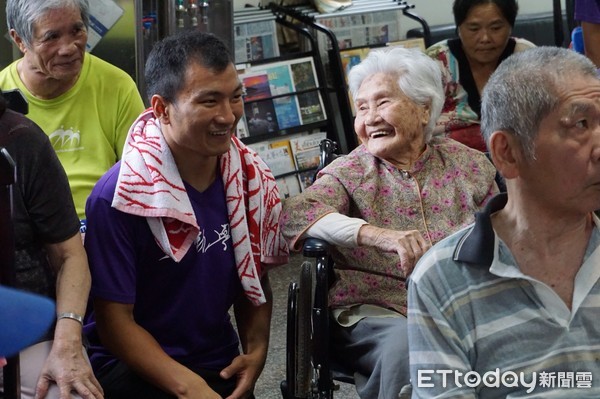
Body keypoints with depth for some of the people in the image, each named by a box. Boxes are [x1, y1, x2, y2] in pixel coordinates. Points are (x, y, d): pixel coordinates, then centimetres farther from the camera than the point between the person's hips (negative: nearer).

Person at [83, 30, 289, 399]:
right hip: (132, 366, -5)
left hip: (221, 365, 5)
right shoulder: (119, 195, -16)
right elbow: (115, 320, -13)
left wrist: (256, 351, -3)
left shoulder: (250, 178, 0)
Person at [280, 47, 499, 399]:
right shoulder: (349, 172, 4)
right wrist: (378, 234, -31)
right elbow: (294, 214, -16)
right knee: (407, 344, -35)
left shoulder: (470, 167, 11)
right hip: (377, 312, -2)